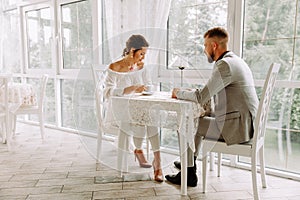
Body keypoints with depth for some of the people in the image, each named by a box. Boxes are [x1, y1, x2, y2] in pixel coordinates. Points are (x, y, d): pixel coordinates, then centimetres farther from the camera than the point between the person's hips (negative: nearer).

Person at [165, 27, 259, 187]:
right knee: (197, 118, 24)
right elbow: (210, 94, 18)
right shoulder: (235, 61, 14)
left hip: (236, 127, -10)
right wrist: (186, 92, 7)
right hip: (246, 123, 10)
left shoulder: (224, 65, -19)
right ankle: (191, 161, 39)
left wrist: (179, 93, -3)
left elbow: (201, 97, -22)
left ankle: (189, 175, 13)